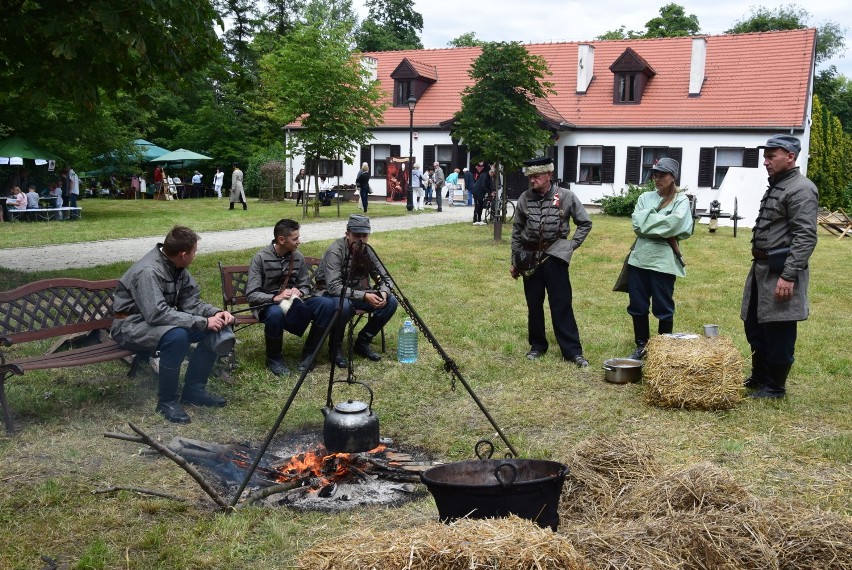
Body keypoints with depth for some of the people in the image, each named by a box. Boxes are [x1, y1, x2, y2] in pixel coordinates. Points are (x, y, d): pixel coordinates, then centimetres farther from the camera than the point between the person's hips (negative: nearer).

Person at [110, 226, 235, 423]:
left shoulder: (177, 267, -2)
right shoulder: (148, 272, -29)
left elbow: (190, 301, 2)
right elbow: (157, 314, -37)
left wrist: (215, 312, -18)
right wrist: (203, 322, -34)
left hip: (162, 320, 9)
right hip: (132, 326, -9)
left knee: (215, 329, -6)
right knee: (176, 336, -37)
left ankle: (194, 389, 3)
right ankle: (166, 400, -20)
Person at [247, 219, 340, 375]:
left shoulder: (299, 257, 2)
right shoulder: (260, 258, -12)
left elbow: (306, 287, 8)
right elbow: (251, 295, -16)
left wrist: (299, 293, -17)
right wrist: (276, 298, -32)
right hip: (268, 304, -4)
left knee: (327, 304, -21)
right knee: (275, 313, -42)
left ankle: (309, 352, -6)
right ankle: (273, 358, -13)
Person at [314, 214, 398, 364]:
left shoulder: (367, 251, -5)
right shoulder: (335, 251, -23)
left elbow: (384, 277, 1)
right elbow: (334, 287, -32)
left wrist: (384, 293, -23)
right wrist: (364, 296, -39)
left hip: (357, 292, 6)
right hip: (331, 295, -6)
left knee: (391, 302, -12)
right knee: (343, 305, -39)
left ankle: (363, 342, 3)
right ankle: (335, 347, -11)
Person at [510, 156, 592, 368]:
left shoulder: (566, 197, -5)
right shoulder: (525, 198, 2)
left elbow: (585, 223, 6)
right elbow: (516, 231, 10)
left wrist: (572, 245, -3)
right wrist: (514, 261, 11)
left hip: (555, 257, -3)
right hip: (529, 258, 3)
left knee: (561, 305, -3)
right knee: (534, 304, 10)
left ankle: (573, 351, 3)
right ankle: (538, 345, 24)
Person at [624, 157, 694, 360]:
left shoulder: (681, 200, 0)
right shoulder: (645, 197, 11)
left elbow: (673, 224, -18)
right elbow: (637, 223, -4)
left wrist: (649, 221, -8)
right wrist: (664, 234, -12)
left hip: (663, 260, -4)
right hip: (639, 257, 4)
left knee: (663, 307, 4)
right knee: (637, 305, 9)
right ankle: (641, 346, 23)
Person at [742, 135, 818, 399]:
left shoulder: (801, 189, -13)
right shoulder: (775, 186, 17)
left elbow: (805, 237, -19)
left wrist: (789, 275, -24)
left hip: (781, 271, -10)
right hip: (762, 268, 10)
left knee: (778, 332, 0)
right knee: (754, 327, 16)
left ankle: (774, 386, 11)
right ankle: (759, 377, 31)